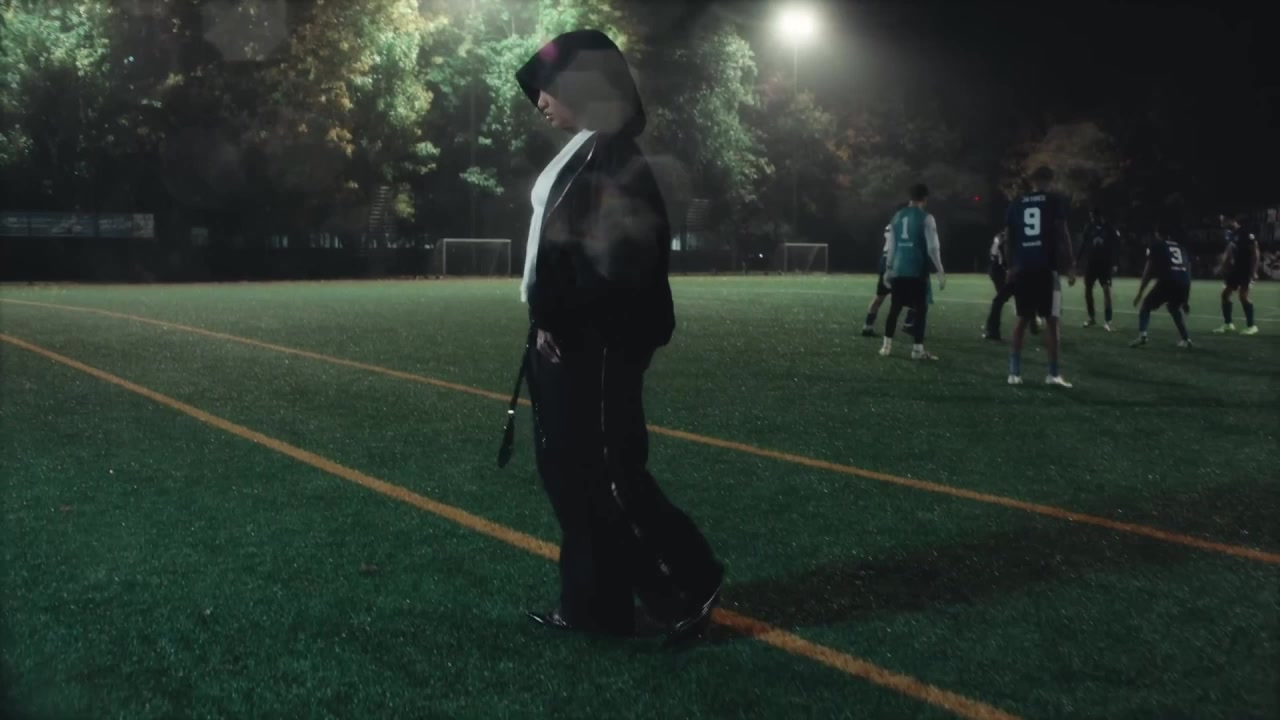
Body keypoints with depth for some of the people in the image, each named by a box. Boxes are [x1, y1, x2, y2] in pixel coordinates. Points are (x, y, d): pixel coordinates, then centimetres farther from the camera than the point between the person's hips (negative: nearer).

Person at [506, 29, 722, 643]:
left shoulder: (610, 156, -16)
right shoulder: (577, 156, 15)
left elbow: (613, 255, -23)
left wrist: (561, 322, -18)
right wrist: (547, 324, 11)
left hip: (595, 347, -10)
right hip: (567, 343, 10)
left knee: (607, 475, -4)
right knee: (567, 472, 13)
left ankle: (689, 585, 10)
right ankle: (592, 604, 22)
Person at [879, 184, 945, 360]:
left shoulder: (897, 216, 9)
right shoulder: (926, 218, -7)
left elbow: (891, 246, 12)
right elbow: (932, 248, -11)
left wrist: (888, 269, 17)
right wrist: (941, 271, -7)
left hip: (898, 270, 5)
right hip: (917, 271, -5)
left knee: (894, 308, 12)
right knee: (921, 308, 1)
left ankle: (886, 345, 11)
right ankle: (918, 348, -3)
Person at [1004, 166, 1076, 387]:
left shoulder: (1016, 204, 11)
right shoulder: (1055, 201, 0)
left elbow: (1008, 239, 11)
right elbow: (1062, 235, -5)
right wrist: (1069, 266, 0)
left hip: (1023, 268, 4)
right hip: (1046, 268, -4)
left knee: (1022, 318, 12)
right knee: (1052, 319, 2)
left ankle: (1014, 371, 9)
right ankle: (1053, 373, -1)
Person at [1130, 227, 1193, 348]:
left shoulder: (1156, 246, 17)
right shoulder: (1180, 248, 30)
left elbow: (1148, 271, 10)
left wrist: (1139, 294, 12)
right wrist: (1186, 300, 33)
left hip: (1168, 280, -5)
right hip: (1183, 282, 5)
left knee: (1146, 306, 11)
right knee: (1174, 309, 31)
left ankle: (1142, 336, -9)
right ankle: (1186, 340, 26)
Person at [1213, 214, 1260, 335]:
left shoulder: (1246, 233, -18)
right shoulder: (1230, 233, 6)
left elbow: (1255, 252, -16)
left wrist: (1254, 271, -18)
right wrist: (1222, 265, 15)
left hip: (1245, 269, -8)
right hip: (1235, 268, 8)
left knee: (1243, 296, -10)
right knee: (1225, 293, 7)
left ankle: (1251, 326, -1)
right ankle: (1228, 324, 17)